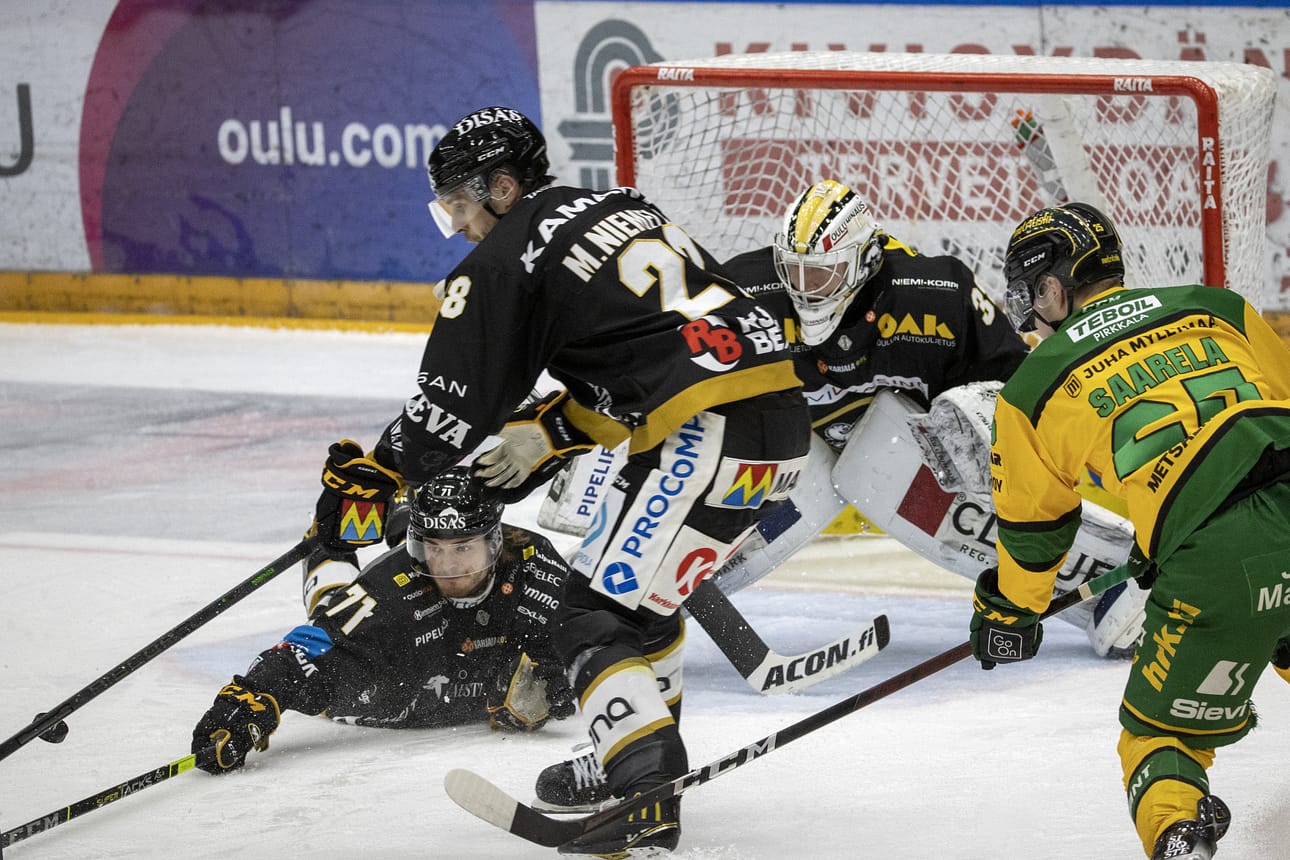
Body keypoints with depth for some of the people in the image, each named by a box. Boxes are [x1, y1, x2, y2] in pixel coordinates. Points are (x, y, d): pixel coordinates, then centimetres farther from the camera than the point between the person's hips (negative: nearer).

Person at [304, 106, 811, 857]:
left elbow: (455, 403, 1)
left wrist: (364, 483, 12)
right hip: (785, 421, 9)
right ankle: (640, 762, 27)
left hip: (708, 437, -9)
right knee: (643, 591, 25)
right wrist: (551, 434, 27)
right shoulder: (625, 209, 24)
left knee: (603, 618, -6)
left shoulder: (505, 260, 0)